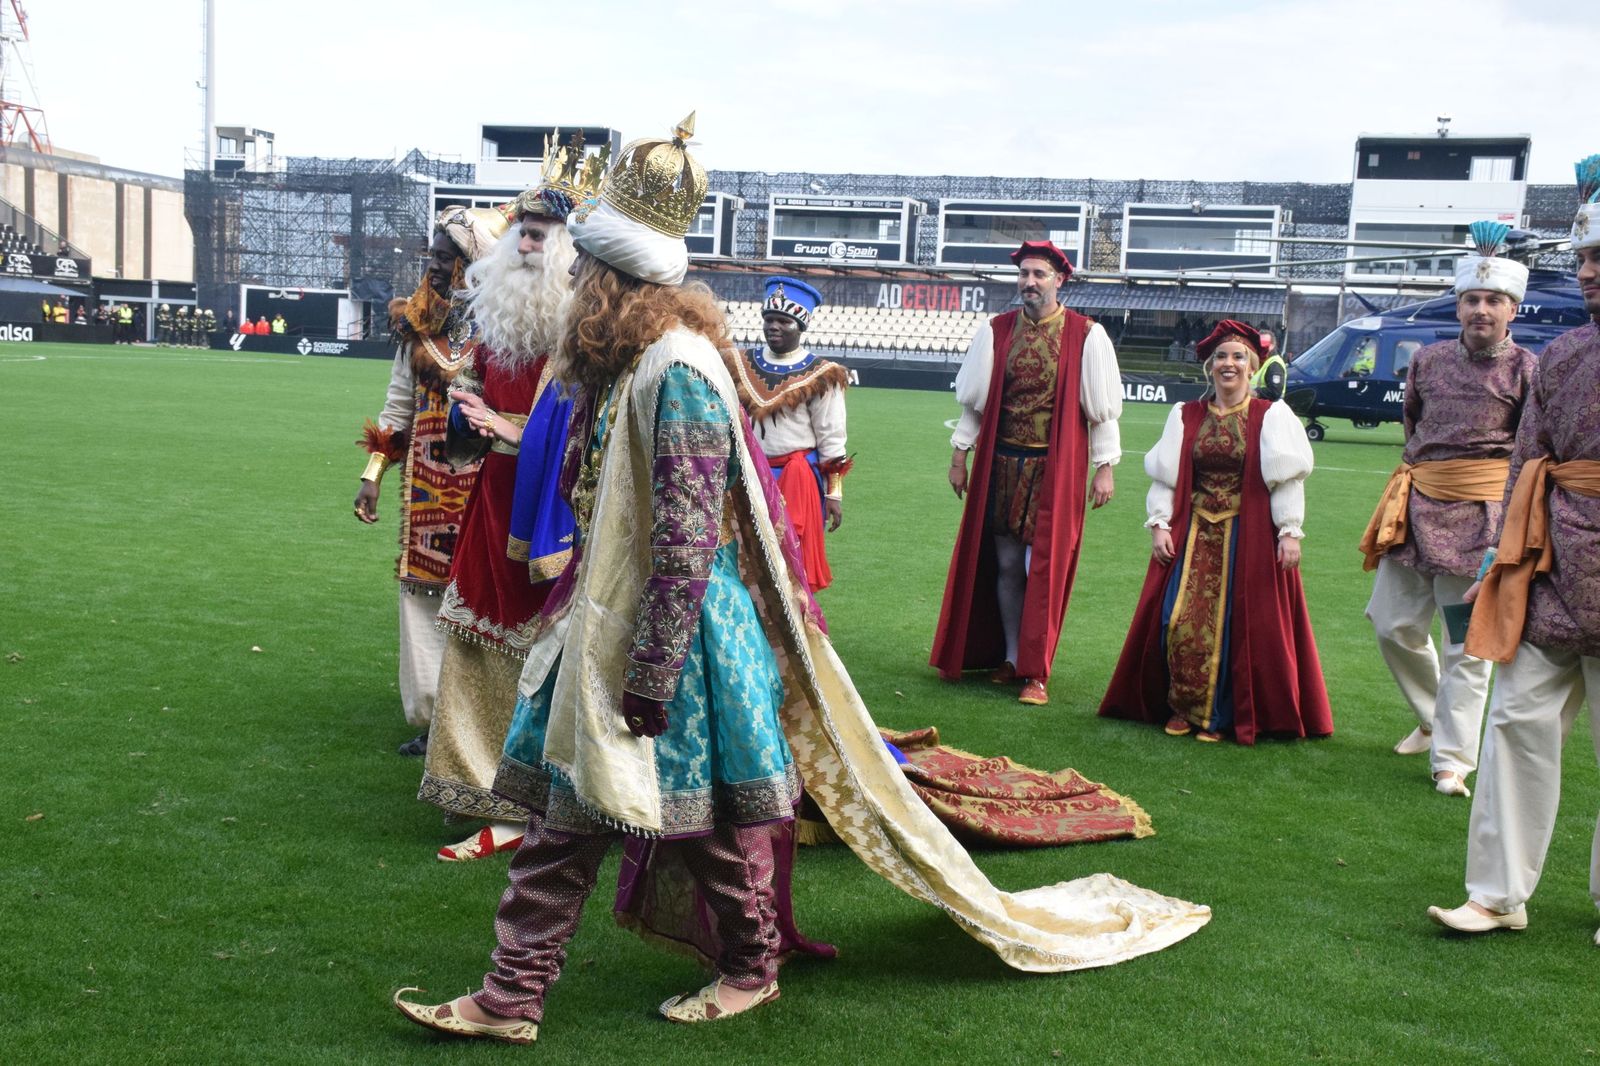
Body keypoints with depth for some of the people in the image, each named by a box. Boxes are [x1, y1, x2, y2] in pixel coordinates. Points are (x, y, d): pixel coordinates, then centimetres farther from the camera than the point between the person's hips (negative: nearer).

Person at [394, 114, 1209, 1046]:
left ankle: (751, 970, 28)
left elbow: (687, 541, -23)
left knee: (712, 811, 7)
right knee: (564, 808, 10)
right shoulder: (625, 361, 10)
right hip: (608, 623, 10)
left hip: (681, 632, -10)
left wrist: (650, 678, -21)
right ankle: (514, 995, 19)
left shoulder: (677, 368, -20)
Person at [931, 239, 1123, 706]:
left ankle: (1035, 670, 5)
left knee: (1044, 568, -3)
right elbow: (973, 399, 8)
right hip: (1001, 465, 3)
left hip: (1056, 469, -3)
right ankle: (1011, 658, 22)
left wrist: (1104, 468, -5)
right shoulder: (996, 331, 3)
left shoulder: (1085, 336, -5)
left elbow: (1102, 407, -3)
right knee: (1006, 565, 8)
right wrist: (960, 454, 7)